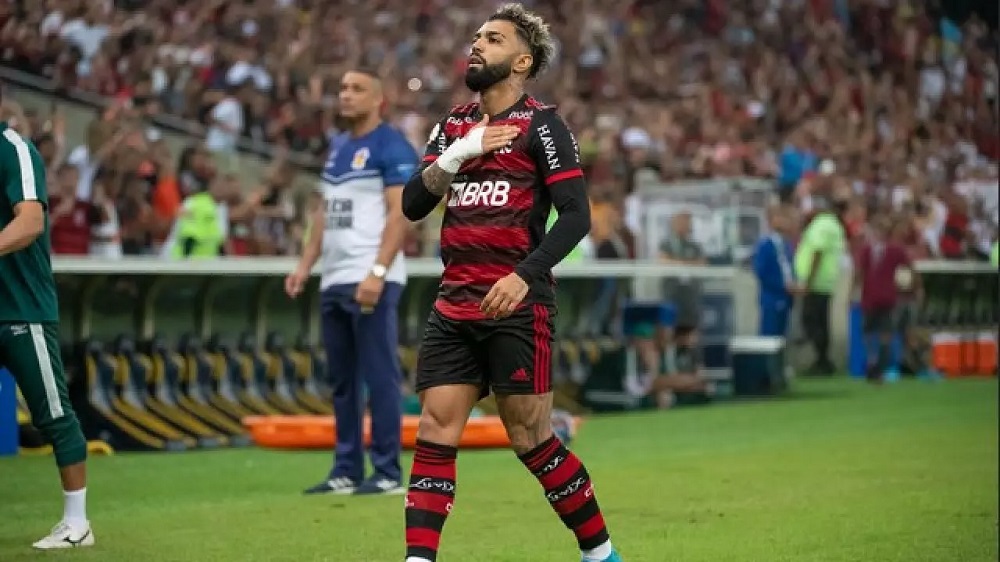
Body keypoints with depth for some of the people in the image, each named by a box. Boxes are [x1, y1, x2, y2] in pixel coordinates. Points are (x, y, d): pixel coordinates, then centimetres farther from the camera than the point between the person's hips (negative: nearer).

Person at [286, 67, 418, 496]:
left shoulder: (391, 147, -6)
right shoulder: (337, 147, 19)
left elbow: (399, 214, -14)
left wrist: (377, 272, -22)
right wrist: (305, 265, 16)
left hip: (371, 281, -9)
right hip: (334, 281, 9)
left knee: (380, 376, -7)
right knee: (342, 381, 11)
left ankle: (388, 473, -3)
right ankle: (347, 471, 17)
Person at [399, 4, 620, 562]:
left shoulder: (542, 125, -4)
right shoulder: (454, 125, 15)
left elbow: (577, 216, -11)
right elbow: (413, 206, 9)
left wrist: (524, 276, -22)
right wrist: (458, 154, -7)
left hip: (517, 308, -6)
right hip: (454, 307, 6)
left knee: (531, 440, -2)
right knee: (435, 432, -3)